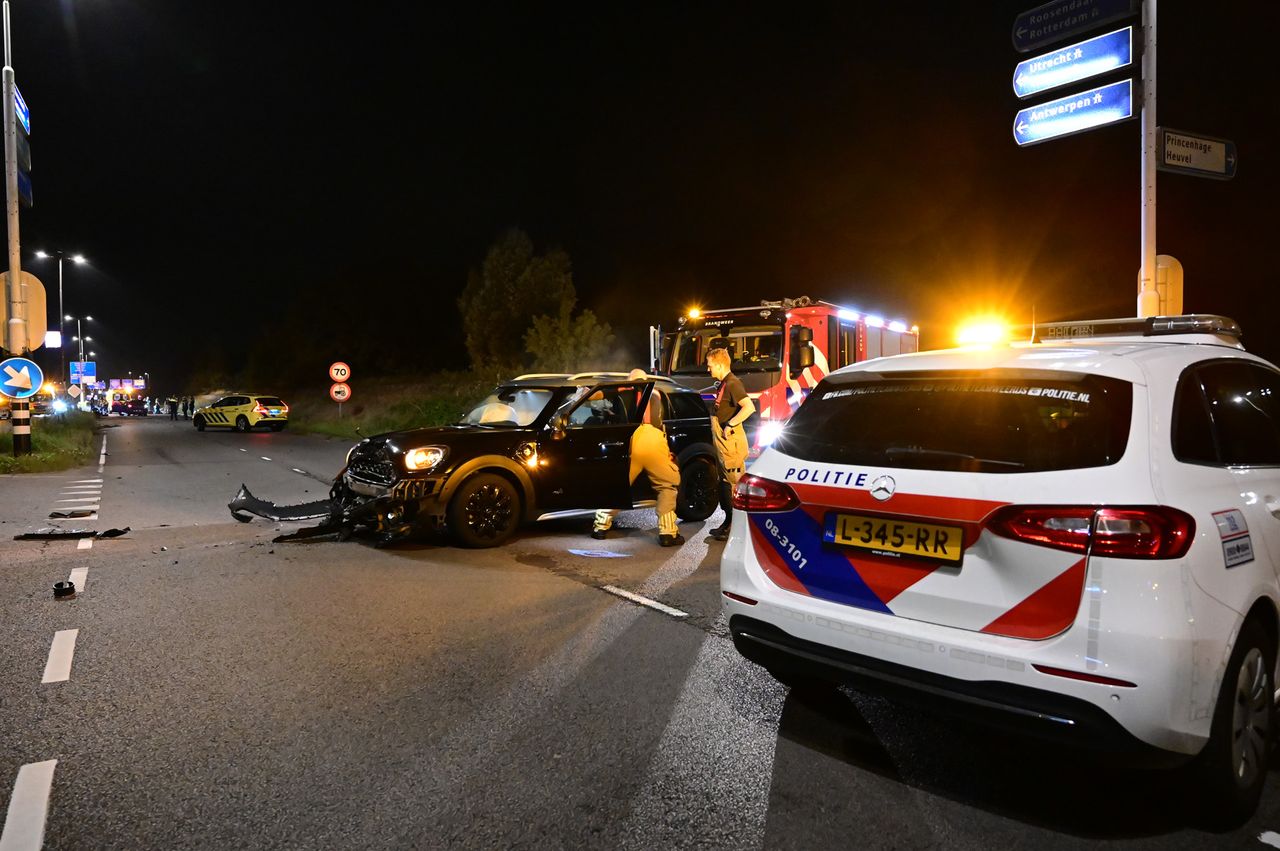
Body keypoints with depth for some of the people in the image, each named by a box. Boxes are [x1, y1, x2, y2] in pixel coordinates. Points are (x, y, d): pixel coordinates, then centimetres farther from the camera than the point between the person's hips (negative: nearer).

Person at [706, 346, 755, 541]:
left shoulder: (732, 383, -15)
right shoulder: (722, 384, 15)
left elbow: (749, 407, -28)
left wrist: (730, 424, -25)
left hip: (732, 443, -11)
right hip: (723, 445, 11)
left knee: (734, 485, -6)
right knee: (724, 484, 16)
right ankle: (729, 523, 27)